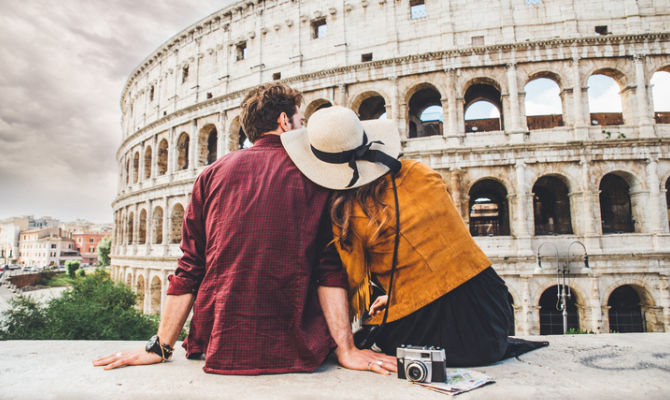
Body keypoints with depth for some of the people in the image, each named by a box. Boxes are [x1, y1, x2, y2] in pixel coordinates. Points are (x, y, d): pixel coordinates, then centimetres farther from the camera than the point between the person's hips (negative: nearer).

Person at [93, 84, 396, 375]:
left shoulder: (213, 173, 6)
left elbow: (189, 268, 4)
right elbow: (330, 268, -8)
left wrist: (160, 347, 8)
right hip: (291, 352, -2)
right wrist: (346, 349, -7)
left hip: (218, 348, 3)